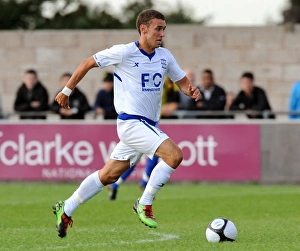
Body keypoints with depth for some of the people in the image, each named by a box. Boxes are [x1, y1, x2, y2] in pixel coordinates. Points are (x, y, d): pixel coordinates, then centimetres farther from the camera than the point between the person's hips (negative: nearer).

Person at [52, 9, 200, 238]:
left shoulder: (165, 56, 8)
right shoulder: (124, 53, -10)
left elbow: (182, 81, 16)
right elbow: (88, 63, 1)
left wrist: (191, 90, -8)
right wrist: (67, 90, 7)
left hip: (149, 126, 7)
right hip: (131, 122, -7)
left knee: (109, 175, 13)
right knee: (174, 155, -22)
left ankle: (66, 209, 26)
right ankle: (144, 205, -9)